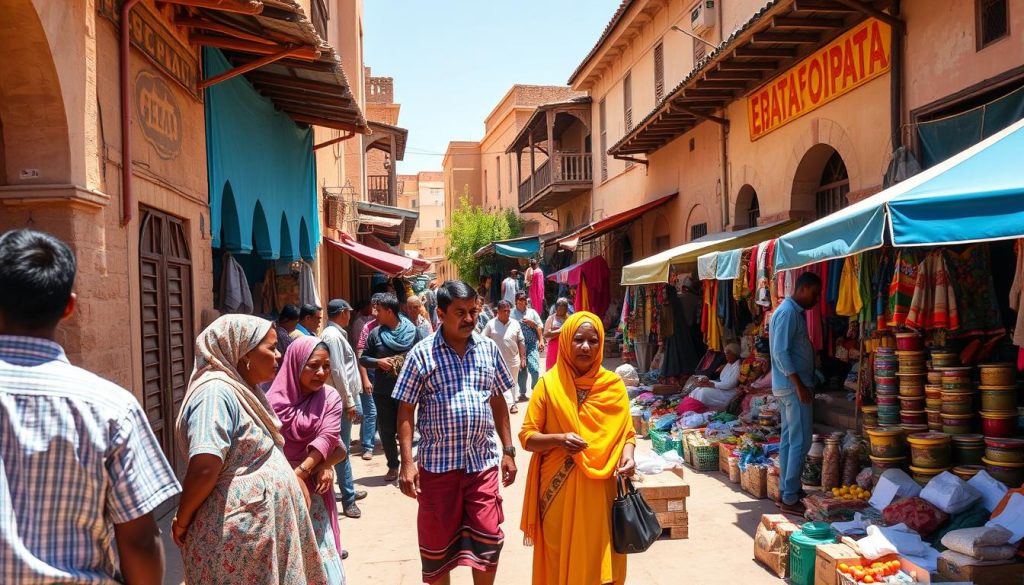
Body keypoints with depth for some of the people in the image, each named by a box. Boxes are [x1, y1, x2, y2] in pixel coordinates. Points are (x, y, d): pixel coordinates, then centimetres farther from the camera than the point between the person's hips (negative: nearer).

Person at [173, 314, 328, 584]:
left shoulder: (246, 390, 12)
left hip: (268, 524, 10)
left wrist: (295, 477, 8)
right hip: (240, 534, -10)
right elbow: (204, 467, -28)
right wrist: (182, 522, -16)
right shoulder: (216, 392, -20)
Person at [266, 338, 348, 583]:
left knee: (319, 556, 0)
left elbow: (328, 438, -12)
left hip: (313, 489, 1)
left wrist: (300, 473, -23)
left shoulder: (330, 397, -2)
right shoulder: (274, 400, -6)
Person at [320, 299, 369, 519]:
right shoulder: (332, 336, -16)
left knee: (344, 447, 17)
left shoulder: (337, 334, 15)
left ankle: (349, 490, 28)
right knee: (342, 449, -5)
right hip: (343, 401, -10)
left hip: (349, 398, 10)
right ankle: (348, 499, -1)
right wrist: (349, 402, -19)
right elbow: (337, 372, -21)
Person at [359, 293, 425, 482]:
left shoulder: (412, 331, -3)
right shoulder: (375, 333, 0)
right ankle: (393, 466, 23)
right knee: (386, 430, 8)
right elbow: (363, 358, 6)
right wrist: (377, 362, -13)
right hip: (383, 391, 2)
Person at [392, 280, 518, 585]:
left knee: (488, 537, 5)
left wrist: (508, 450, 8)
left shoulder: (488, 348, 4)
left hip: (483, 461, 2)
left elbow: (497, 402, 11)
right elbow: (406, 411, -5)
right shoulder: (422, 353, -7)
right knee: (438, 540, 10)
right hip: (438, 463, -2)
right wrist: (407, 463, -12)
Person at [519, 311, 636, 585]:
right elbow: (527, 437, -4)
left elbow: (626, 432, 8)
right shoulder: (549, 383, -5)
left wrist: (628, 454, -13)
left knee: (598, 558, 10)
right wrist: (559, 439, -21)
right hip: (558, 489, -1)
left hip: (599, 489, 2)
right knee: (560, 558, 10)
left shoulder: (613, 385, 1)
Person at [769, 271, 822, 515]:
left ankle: (785, 493, 18)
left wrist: (804, 383, 20)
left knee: (788, 440, 12)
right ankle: (790, 499, -4)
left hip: (790, 386, 10)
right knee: (800, 442, -8)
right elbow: (781, 352, -22)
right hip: (793, 386, -10)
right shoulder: (787, 312, -15)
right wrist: (799, 385, -23)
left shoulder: (796, 312, 16)